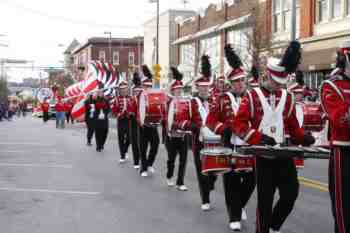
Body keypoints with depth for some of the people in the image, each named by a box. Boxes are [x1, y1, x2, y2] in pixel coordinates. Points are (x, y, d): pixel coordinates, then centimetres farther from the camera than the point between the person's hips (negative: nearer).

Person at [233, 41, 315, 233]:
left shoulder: (287, 97, 9)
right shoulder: (252, 96, -4)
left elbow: (293, 124, 16)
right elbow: (238, 124, -10)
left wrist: (303, 138, -3)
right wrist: (258, 138, -23)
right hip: (263, 154, -4)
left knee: (291, 193, 2)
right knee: (265, 198, 0)